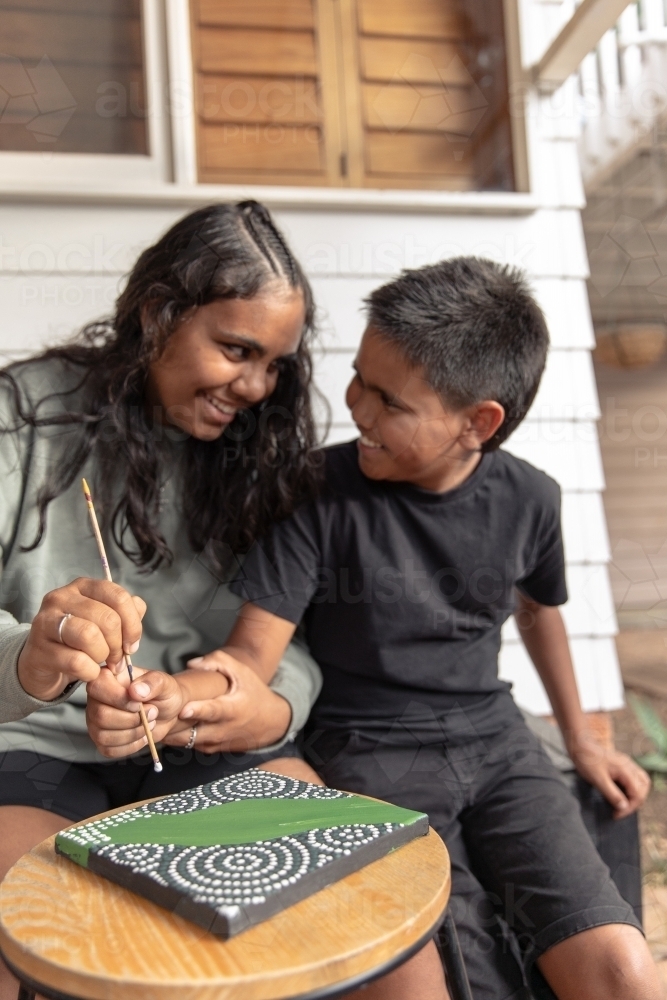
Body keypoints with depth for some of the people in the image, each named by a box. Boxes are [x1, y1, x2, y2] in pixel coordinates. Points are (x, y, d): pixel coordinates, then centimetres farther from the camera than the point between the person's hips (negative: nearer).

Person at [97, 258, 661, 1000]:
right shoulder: (323, 492, -13)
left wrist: (579, 741, 24)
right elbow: (252, 651, -11)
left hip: (492, 739, 3)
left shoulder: (527, 500, -3)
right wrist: (182, 694, -34)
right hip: (369, 756, -2)